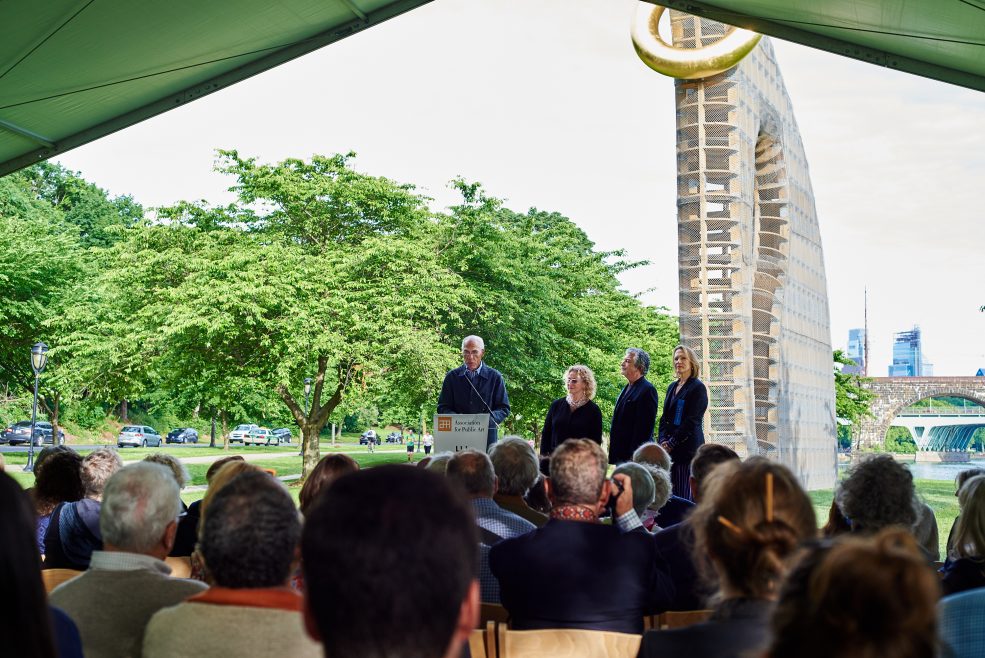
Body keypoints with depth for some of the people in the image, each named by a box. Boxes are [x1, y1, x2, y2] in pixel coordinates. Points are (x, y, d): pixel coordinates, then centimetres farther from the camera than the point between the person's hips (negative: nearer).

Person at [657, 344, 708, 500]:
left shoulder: (698, 387, -4)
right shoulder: (672, 387, 18)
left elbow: (692, 421, -10)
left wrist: (671, 443, -11)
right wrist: (663, 440, 0)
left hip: (688, 445, -6)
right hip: (668, 448, 7)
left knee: (684, 495, -8)